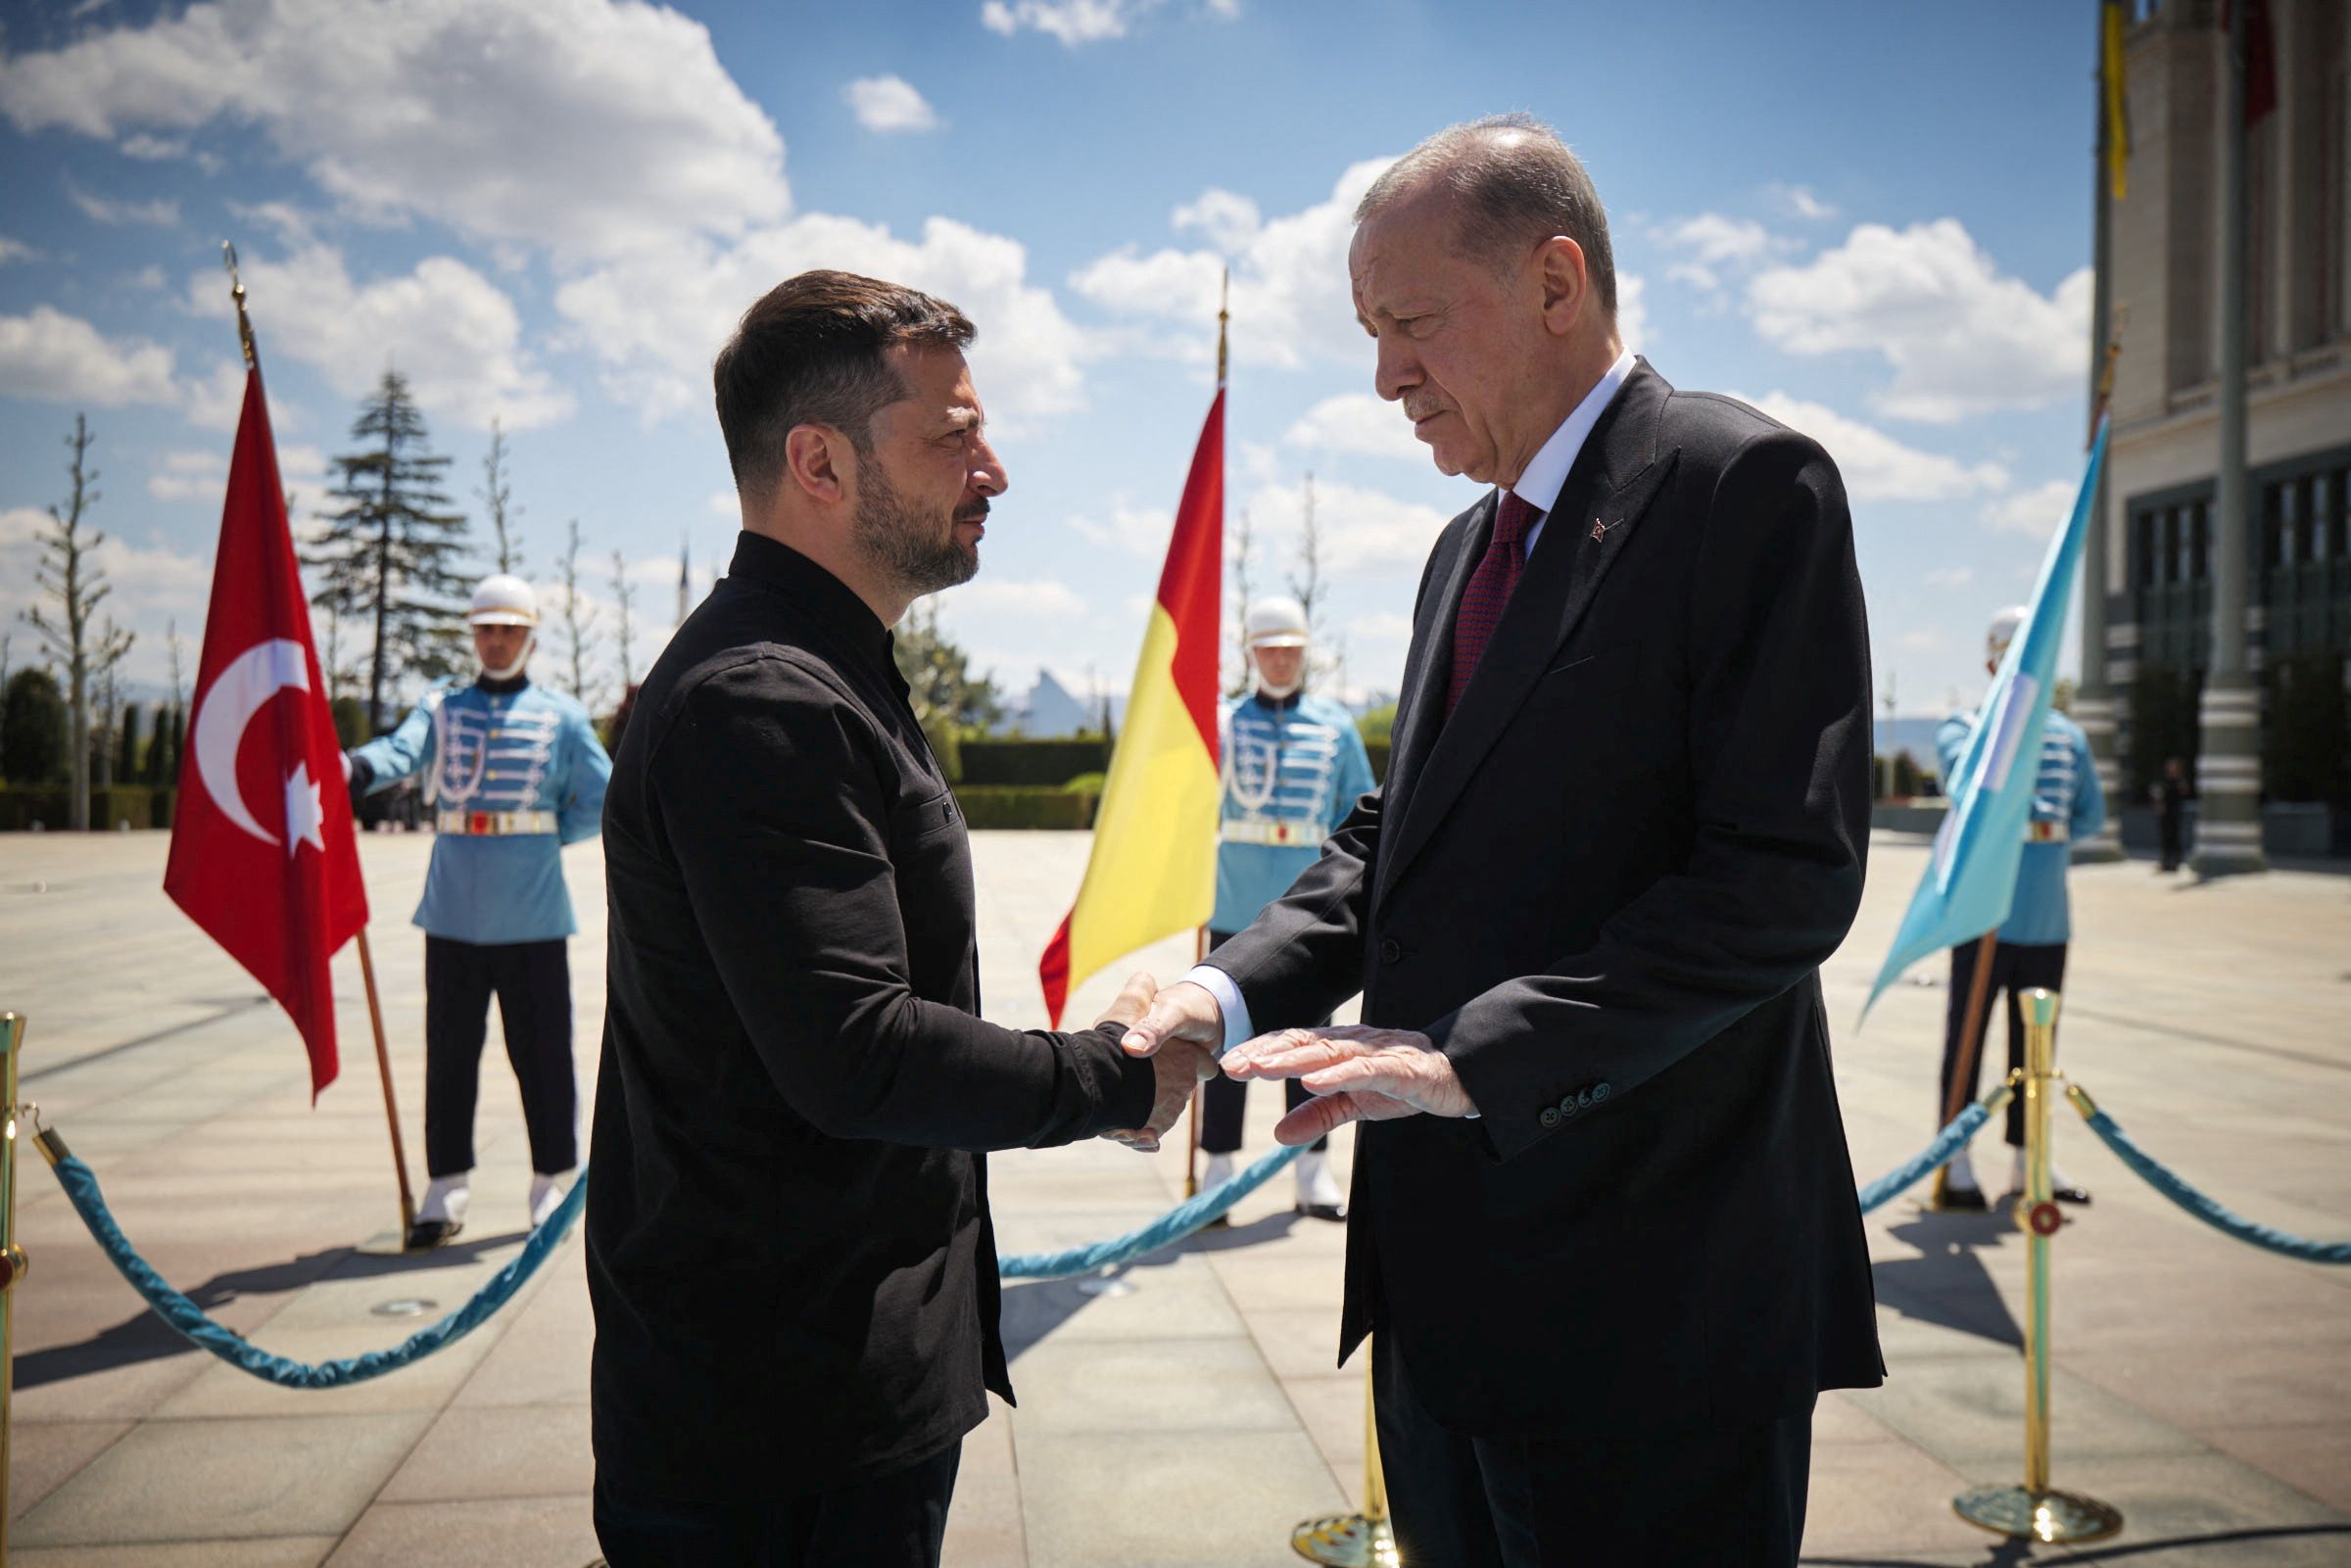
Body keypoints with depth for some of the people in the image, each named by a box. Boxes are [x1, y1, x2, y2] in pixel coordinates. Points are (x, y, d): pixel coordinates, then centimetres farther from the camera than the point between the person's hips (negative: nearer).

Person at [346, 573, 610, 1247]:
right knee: (449, 1055, 7)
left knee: (542, 1054, 4)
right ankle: (446, 1187, 18)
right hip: (454, 914, 2)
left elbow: (602, 801, 4)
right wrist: (358, 768, -32)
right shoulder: (441, 706, 9)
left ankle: (552, 1184, 16)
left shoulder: (561, 715, 5)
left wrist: (543, 835, -2)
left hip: (533, 916, -2)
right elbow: (402, 749, -12)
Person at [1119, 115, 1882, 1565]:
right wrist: (1228, 994, 0)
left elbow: (1790, 875, -19)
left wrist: (1472, 1055, -23)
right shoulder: (1472, 544, 17)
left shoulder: (1747, 483, -10)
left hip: (1646, 1294, -8)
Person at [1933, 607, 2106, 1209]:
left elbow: (2092, 814, 13)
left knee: (2035, 1041, 11)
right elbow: (1968, 776, -21)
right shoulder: (1962, 726, 0)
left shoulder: (2068, 736, 14)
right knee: (1967, 1039, -3)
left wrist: (2049, 829, -6)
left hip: (2047, 917, 5)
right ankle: (1955, 1164, 4)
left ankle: (2026, 1160, 21)